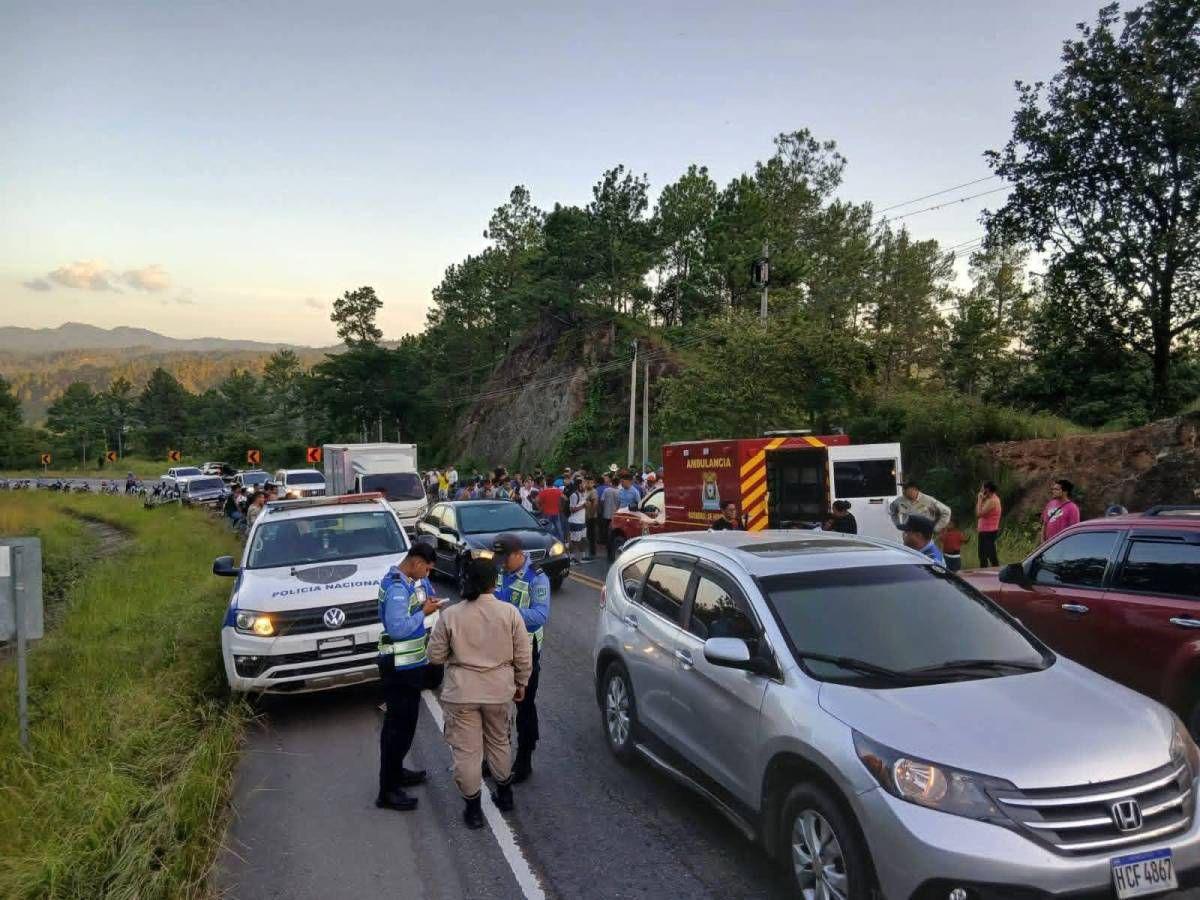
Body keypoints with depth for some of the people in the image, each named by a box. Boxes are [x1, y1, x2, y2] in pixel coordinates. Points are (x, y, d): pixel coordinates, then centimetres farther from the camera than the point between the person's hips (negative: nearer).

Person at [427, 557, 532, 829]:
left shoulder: (450, 615, -11)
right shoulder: (509, 612, -10)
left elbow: (435, 656, -4)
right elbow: (523, 655, -5)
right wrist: (521, 683, 10)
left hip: (461, 694, -2)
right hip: (499, 690, 2)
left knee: (466, 751, 10)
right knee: (499, 743, 23)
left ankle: (473, 809, 17)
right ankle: (504, 795, 37)